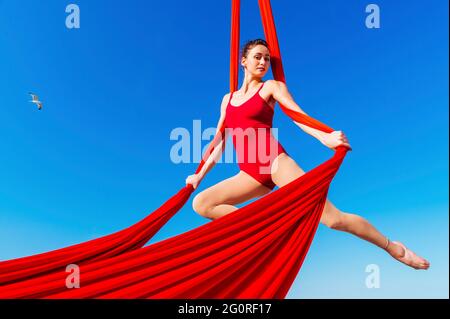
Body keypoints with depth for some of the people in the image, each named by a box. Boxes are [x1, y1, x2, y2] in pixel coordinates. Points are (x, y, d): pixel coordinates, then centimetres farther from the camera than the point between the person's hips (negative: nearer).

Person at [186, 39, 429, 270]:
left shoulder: (271, 87, 9)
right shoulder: (228, 99, 20)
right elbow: (220, 141, 23)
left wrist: (324, 137, -25)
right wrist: (200, 175, 21)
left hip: (275, 161, -4)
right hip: (250, 173, 5)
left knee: (332, 218, -12)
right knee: (200, 203, -10)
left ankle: (393, 248, 6)